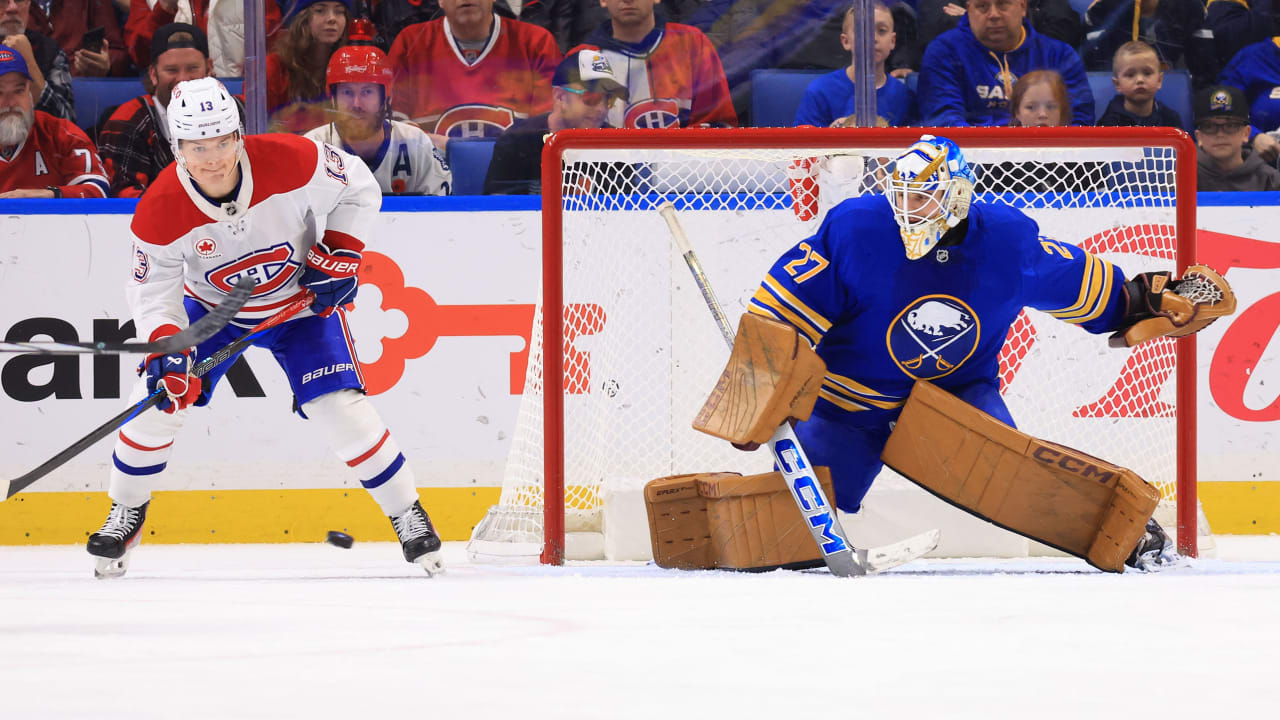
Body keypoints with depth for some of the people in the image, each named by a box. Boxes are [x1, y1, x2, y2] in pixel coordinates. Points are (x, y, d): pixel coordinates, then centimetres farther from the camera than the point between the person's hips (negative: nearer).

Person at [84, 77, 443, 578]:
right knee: (158, 397, -9)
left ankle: (408, 514, 3)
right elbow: (153, 288, -18)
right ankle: (126, 514, 15)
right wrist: (166, 345, -34)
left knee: (340, 411, -16)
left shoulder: (291, 162, -31)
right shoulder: (159, 211, -28)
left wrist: (339, 255, -21)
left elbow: (359, 189, -14)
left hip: (300, 303, -2)